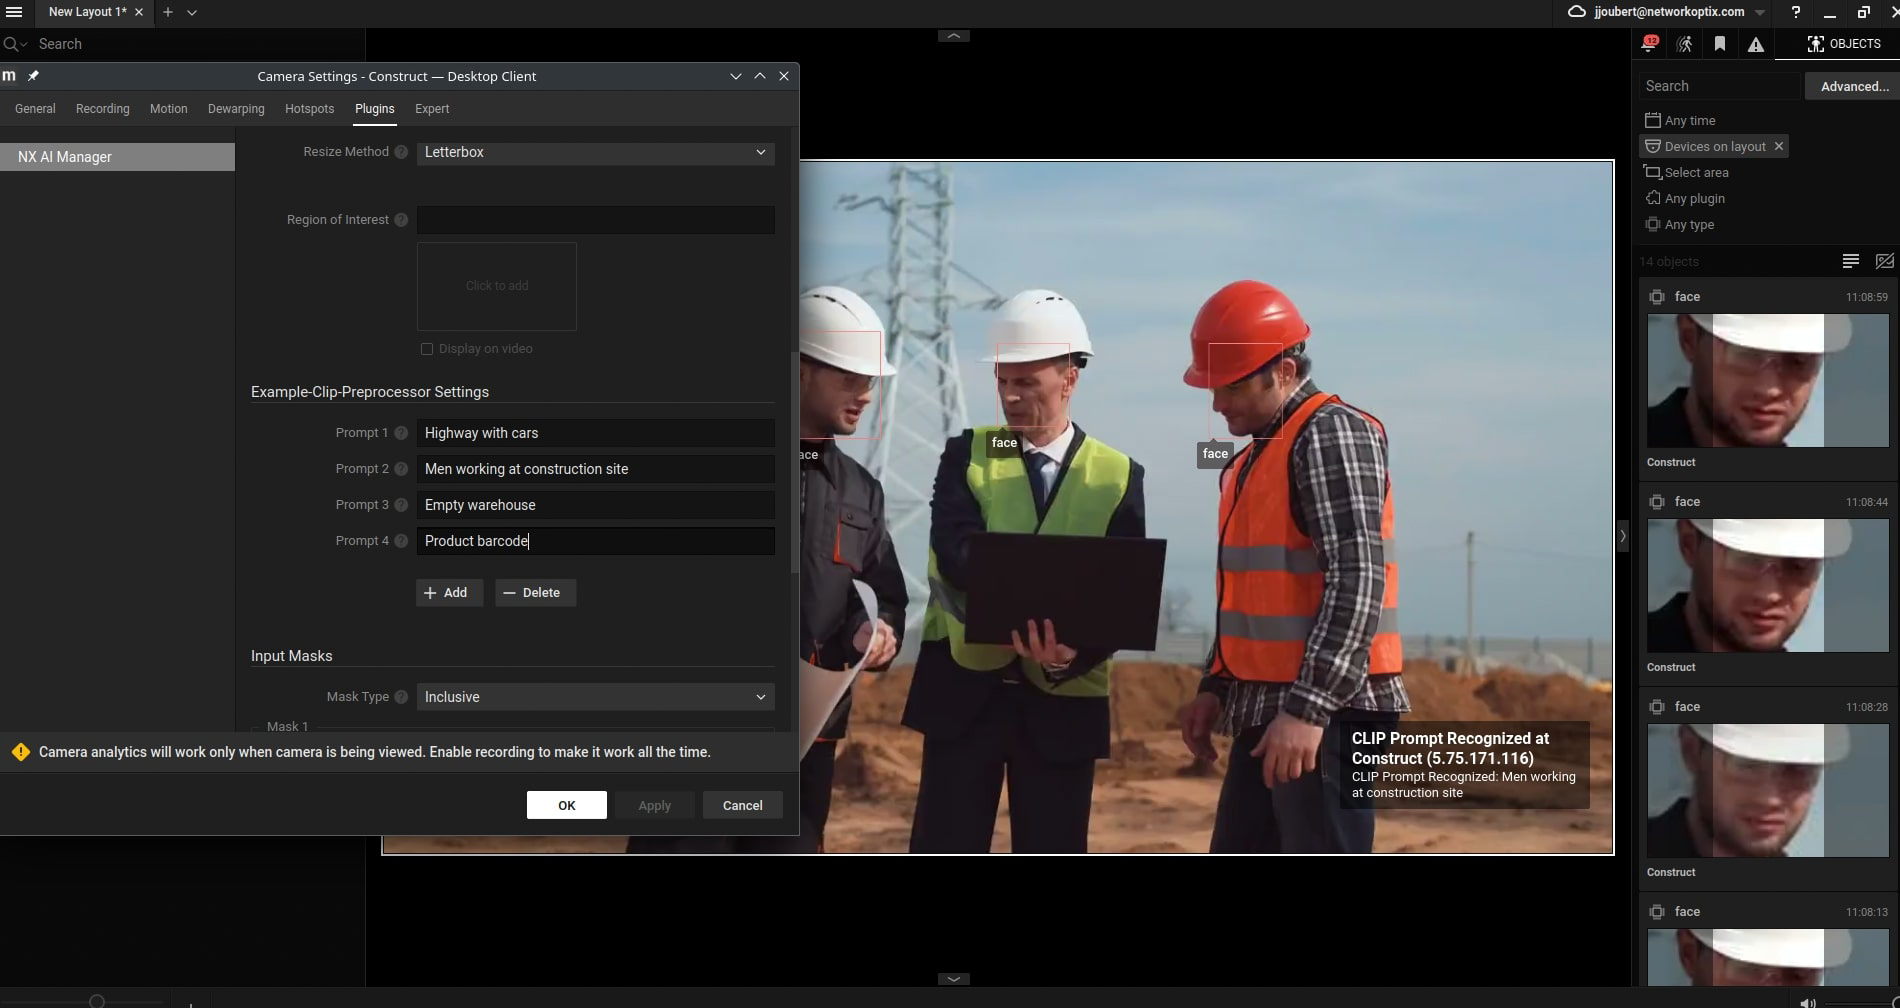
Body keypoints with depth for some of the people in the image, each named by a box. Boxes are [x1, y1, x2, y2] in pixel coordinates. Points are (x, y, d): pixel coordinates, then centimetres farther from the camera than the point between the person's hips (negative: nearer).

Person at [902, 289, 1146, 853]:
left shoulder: (1119, 477, 2)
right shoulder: (967, 455, 3)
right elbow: (954, 552, -14)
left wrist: (1074, 654, -26)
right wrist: (1041, 589, -31)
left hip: (1063, 702, 0)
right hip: (964, 691, 0)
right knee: (945, 849, 1)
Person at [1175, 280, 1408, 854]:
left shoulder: (1331, 434, -12)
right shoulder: (1255, 457, 19)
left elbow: (1357, 580, -21)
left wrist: (1309, 706, -25)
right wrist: (1217, 688, 16)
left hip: (1325, 715, -10)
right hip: (1263, 711, 10)